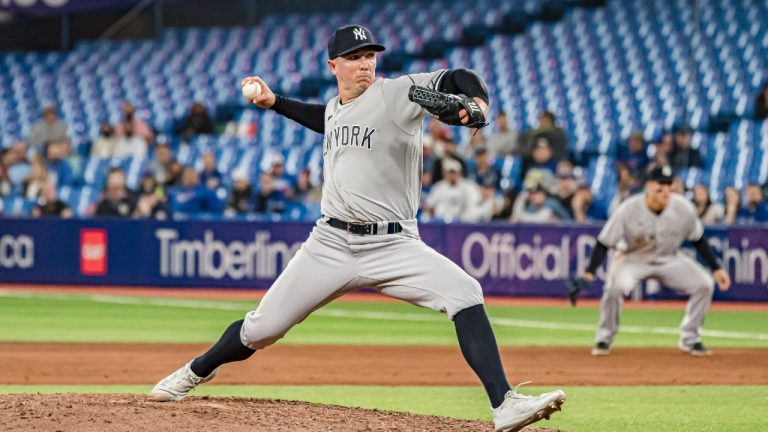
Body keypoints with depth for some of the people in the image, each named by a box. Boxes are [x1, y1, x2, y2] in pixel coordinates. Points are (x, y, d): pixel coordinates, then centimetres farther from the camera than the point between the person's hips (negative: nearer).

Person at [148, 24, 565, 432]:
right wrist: (274, 102, 37)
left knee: (464, 293, -28)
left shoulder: (397, 93, -5)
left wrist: (476, 100, -38)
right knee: (262, 328, 6)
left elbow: (457, 79, -17)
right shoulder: (334, 108, 14)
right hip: (331, 244, 4)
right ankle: (196, 372, 34)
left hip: (393, 246, -4)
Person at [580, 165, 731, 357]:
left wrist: (716, 269, -4)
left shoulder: (684, 208, -19)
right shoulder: (628, 210, -27)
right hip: (633, 259, -3)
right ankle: (604, 339, -10)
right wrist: (590, 272, -34)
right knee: (616, 286, -34)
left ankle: (690, 339, 7)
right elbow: (604, 243, -22)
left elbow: (698, 240, -2)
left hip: (669, 259, 3)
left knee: (704, 284, -13)